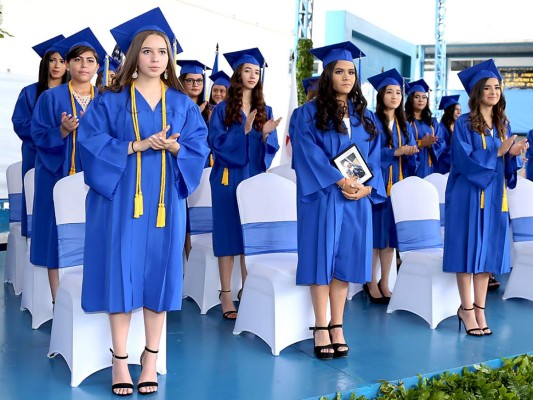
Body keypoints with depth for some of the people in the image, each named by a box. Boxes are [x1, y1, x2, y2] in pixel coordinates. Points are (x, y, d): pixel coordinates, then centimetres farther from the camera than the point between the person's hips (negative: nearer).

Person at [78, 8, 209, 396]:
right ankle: (120, 360, 10)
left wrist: (171, 146, -16)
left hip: (164, 202, 2)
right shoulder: (110, 100, 3)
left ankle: (151, 359, 15)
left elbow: (199, 146, 4)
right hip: (120, 199, -2)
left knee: (158, 273, 4)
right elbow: (92, 141, -7)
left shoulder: (182, 104, 10)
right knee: (121, 273, -2)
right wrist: (137, 146, -17)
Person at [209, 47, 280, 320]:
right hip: (229, 178, -3)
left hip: (256, 178, 3)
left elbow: (272, 148, 7)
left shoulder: (265, 110, 11)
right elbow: (216, 143, -9)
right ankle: (226, 296, 5)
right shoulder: (222, 109, 1)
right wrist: (244, 131, -20)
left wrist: (265, 134, -14)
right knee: (228, 235, -2)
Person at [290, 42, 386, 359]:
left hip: (357, 199, 4)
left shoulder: (365, 116, 15)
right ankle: (321, 329, 4)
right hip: (322, 197, -4)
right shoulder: (309, 113, 0)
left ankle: (337, 327, 10)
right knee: (322, 259, -3)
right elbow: (309, 153, -11)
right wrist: (340, 181, -18)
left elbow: (373, 157, 11)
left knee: (345, 260, 4)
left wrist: (367, 187, -6)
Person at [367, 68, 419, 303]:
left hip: (397, 185, 5)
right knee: (375, 233, -3)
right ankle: (371, 283, 7)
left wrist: (411, 153, -11)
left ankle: (384, 283, 14)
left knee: (391, 233, 6)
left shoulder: (405, 125, 14)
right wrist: (396, 152, -20)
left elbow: (411, 155, 10)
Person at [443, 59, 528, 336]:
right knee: (468, 250, -3)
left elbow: (506, 165, 13)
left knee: (488, 251, 4)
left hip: (494, 196, 6)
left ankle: (479, 309, 10)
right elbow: (464, 159, -14)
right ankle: (467, 310, 5)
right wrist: (497, 152, -19)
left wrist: (513, 153, -8)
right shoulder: (464, 123, -4)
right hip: (469, 195, -5)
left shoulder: (503, 125, 13)